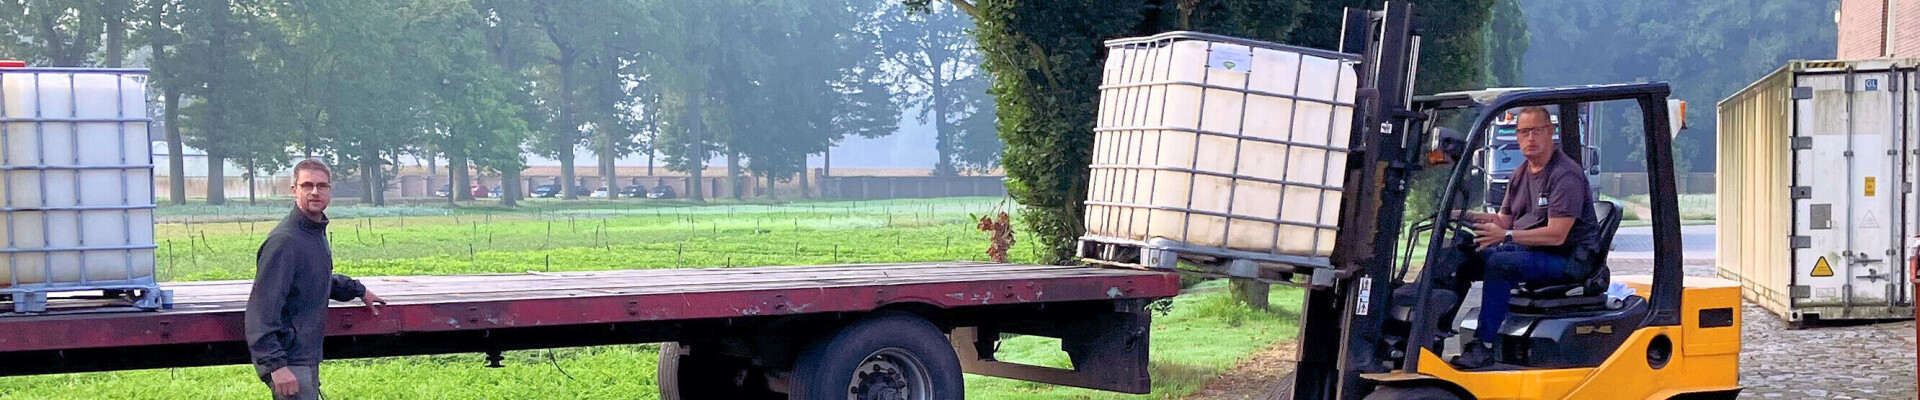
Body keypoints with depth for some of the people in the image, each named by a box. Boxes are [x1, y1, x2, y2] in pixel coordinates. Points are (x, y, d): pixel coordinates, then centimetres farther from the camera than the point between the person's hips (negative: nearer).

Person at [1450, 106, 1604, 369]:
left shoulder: (1566, 175, -15)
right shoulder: (1521, 175, 14)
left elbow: (1556, 235, -23)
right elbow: (1503, 220, 18)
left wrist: (1506, 235, -30)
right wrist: (1465, 217, 0)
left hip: (1568, 258, -9)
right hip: (1528, 250, 9)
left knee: (1500, 263, -30)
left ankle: (1484, 346, -29)